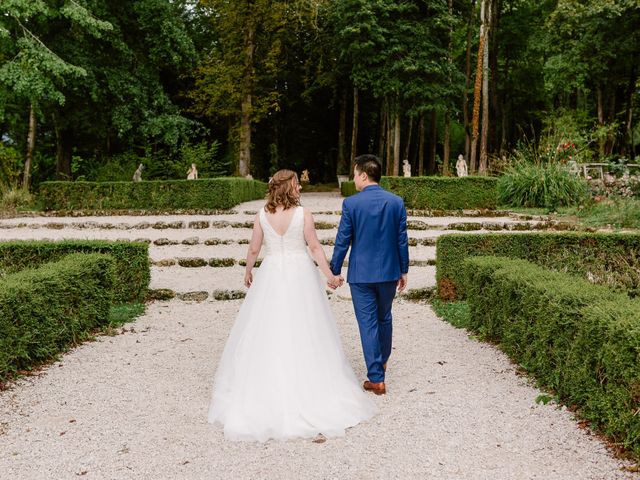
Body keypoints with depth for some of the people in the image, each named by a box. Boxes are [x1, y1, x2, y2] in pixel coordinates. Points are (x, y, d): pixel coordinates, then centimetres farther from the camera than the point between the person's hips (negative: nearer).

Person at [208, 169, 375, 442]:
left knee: (267, 334, 9)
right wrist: (329, 274, 3)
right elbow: (315, 247, -6)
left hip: (271, 276, 2)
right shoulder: (303, 214, -8)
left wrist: (248, 272, 19)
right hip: (300, 276, -2)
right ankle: (311, 391, 15)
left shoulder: (262, 215, -2)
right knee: (303, 334, 7)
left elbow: (254, 249, 3)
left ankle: (265, 395, 16)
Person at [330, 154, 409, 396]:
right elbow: (402, 240, 2)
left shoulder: (351, 203, -11)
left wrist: (334, 271, 3)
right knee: (384, 318, 22)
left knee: (368, 324, 3)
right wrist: (403, 271, 12)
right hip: (389, 272, 4)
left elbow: (342, 241, -8)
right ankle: (382, 361, 41)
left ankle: (376, 378, 5)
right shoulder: (396, 202, -1)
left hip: (361, 274, -4)